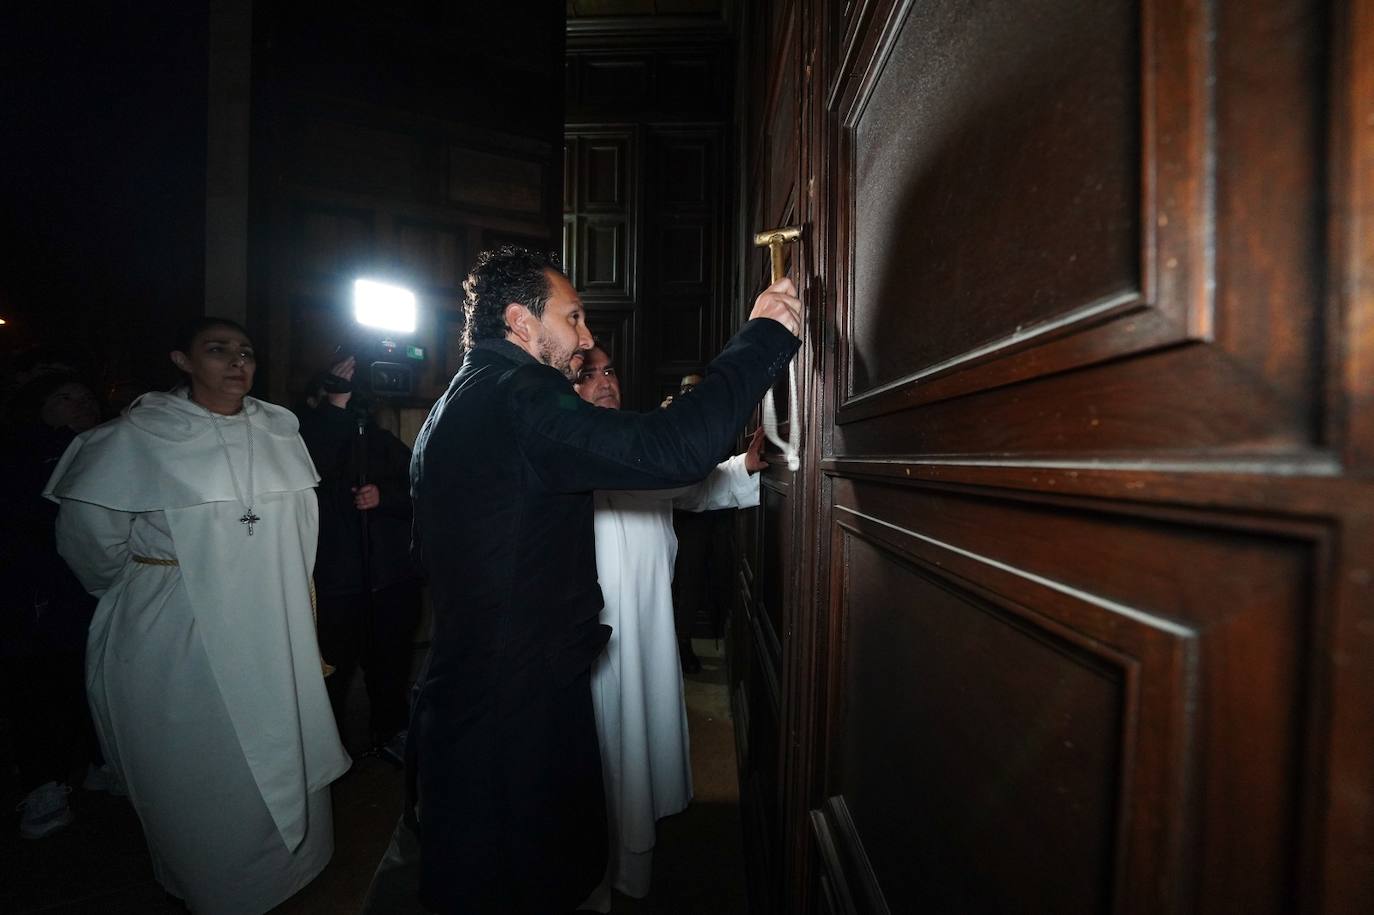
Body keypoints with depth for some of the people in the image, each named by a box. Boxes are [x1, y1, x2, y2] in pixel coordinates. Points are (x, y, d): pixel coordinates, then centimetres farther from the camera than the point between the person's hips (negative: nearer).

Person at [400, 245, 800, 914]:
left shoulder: (445, 413, 12)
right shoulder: (518, 397, -21)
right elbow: (676, 450, -31)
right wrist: (763, 334, -19)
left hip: (461, 699, 10)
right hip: (519, 708, -10)